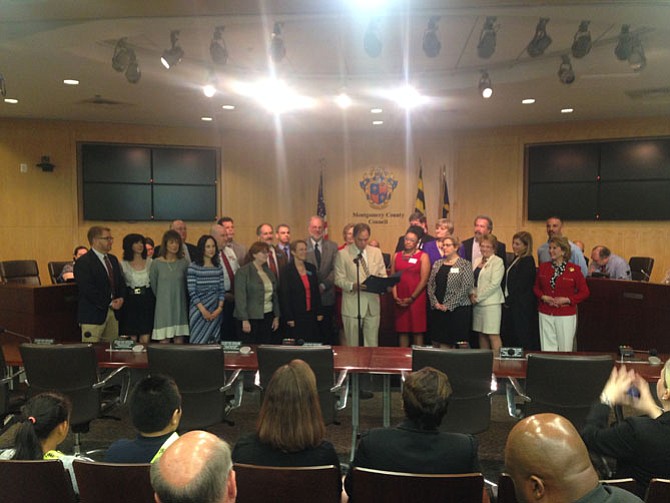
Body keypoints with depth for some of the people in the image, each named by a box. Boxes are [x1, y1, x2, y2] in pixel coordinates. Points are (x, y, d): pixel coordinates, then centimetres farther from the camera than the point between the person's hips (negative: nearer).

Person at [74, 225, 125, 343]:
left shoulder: (113, 259, 16)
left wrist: (121, 298, -1)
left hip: (113, 312, 7)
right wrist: (110, 303, -14)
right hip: (93, 315, -7)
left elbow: (121, 282, 19)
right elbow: (88, 290, -17)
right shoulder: (83, 262, -10)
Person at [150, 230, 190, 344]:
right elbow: (153, 284, 9)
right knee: (164, 343, -3)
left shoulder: (184, 263, 4)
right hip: (163, 307, -1)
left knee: (179, 343, 2)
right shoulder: (156, 263, 0)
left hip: (179, 307, 2)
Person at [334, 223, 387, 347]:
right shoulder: (342, 254, -2)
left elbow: (383, 275, 13)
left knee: (372, 344, 9)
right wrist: (352, 286, -22)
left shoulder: (376, 252, 9)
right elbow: (339, 279, -4)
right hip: (352, 305, -3)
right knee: (353, 345, 5)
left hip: (373, 304, 3)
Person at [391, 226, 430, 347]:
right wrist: (395, 296, -4)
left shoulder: (423, 256, 2)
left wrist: (411, 298, -10)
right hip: (399, 300, 3)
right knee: (402, 329, 6)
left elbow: (424, 280, -5)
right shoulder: (397, 255, 13)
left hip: (417, 298, -3)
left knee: (417, 330, 0)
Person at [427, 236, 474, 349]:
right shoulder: (437, 264, 13)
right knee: (436, 343, 6)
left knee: (448, 344, -4)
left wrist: (448, 305, -13)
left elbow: (466, 288, -11)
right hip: (436, 309, 5)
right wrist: (435, 302, -4)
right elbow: (430, 285, 10)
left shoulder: (465, 264, -4)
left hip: (456, 309, -5)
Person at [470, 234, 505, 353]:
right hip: (477, 303, 6)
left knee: (493, 334, -7)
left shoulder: (498, 262, -5)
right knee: (481, 333, 10)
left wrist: (478, 297, -11)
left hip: (491, 302, -6)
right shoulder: (477, 261, 15)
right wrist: (472, 294, -2)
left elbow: (494, 284, -13)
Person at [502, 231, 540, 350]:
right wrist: (506, 299, 10)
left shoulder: (528, 261, -13)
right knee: (509, 336, 11)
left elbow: (521, 285, -18)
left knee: (522, 339, -3)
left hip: (521, 306, -9)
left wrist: (509, 300, -12)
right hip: (510, 303, 9)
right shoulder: (516, 259, 15)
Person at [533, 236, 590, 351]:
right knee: (547, 348, 5)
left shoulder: (574, 269, -3)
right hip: (545, 314, 3)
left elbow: (585, 292, 0)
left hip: (566, 315, -3)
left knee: (565, 349, 3)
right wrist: (543, 297, -5)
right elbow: (536, 288, 15)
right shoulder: (543, 267, 6)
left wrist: (567, 299, -13)